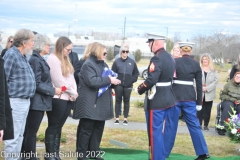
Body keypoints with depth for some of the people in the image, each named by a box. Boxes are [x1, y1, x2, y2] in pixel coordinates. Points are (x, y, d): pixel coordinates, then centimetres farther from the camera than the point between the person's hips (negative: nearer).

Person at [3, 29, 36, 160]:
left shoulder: (22, 56, 15)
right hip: (15, 102, -10)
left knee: (19, 134, 16)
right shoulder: (11, 55, -13)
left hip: (25, 101, 10)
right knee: (13, 136, -5)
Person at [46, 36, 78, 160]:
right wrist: (73, 92, -6)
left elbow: (71, 77, 15)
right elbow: (59, 81, -14)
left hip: (67, 98, 8)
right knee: (53, 127, -1)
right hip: (57, 98, -8)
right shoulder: (53, 59, -10)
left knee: (58, 127, 10)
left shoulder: (65, 60, 18)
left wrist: (74, 92, -1)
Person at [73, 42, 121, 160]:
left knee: (98, 128, 12)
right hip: (90, 104, -9)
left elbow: (107, 77, 25)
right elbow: (92, 81, -25)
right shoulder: (88, 64, -13)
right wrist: (109, 80, -22)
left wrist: (114, 80, 1)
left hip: (101, 103, 9)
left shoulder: (103, 64, 15)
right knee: (86, 129, -2)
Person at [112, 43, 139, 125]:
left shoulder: (132, 62, 3)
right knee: (118, 101, 6)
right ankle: (117, 118, 12)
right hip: (118, 85, -1)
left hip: (128, 86, 1)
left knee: (126, 101, 7)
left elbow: (136, 73, 8)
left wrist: (132, 80, -4)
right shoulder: (117, 61, -1)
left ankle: (125, 118, 15)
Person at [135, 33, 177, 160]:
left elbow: (151, 80, -26)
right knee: (160, 130, 19)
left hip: (156, 100, -10)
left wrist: (139, 89, -11)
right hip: (167, 98, 10)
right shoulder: (170, 57, 10)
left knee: (155, 132, -2)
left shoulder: (157, 58, -19)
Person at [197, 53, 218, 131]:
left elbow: (216, 81, -2)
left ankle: (206, 125, 14)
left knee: (207, 110, 6)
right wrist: (201, 87, -17)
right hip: (200, 94, -2)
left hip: (209, 94, 2)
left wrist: (207, 88, -11)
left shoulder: (214, 70, 6)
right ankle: (199, 124, 6)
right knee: (200, 110, -2)